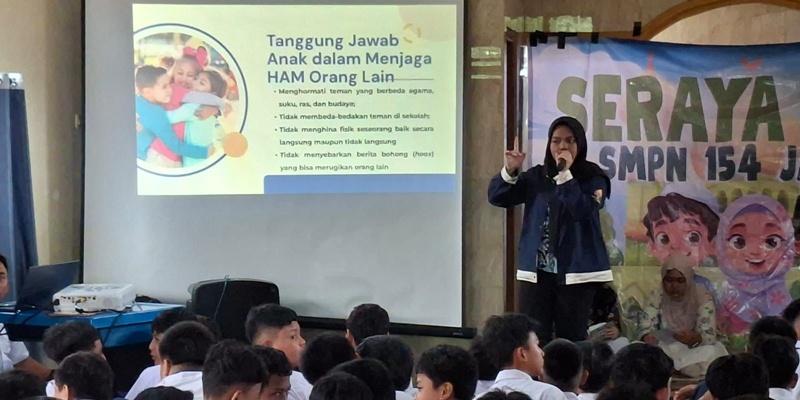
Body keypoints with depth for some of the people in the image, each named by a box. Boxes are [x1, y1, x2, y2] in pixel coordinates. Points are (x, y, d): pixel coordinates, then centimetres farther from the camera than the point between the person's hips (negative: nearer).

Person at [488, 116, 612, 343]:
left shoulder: (593, 179, -1)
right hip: (536, 271, 3)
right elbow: (497, 197, 4)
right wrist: (510, 171, -13)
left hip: (575, 272, -3)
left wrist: (565, 174, -19)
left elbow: (583, 211, -18)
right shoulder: (536, 177, 8)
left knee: (571, 341, 1)